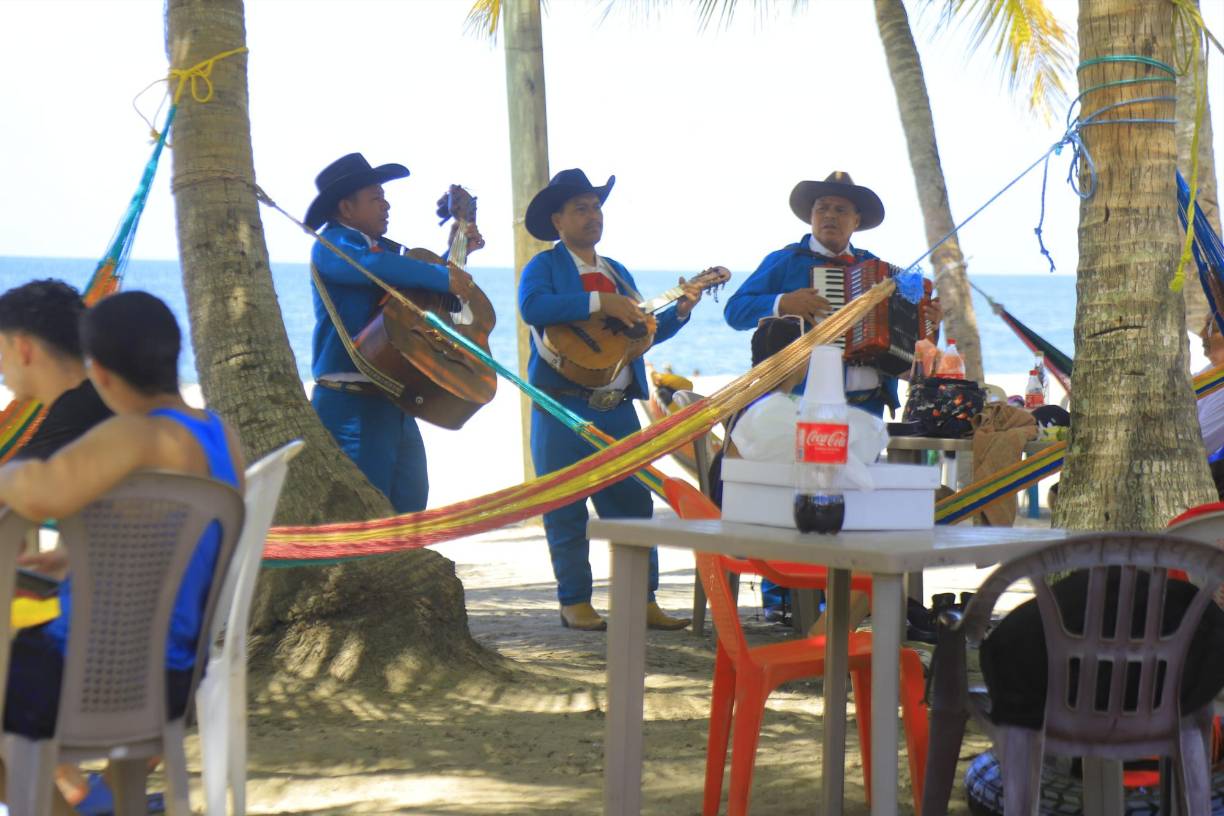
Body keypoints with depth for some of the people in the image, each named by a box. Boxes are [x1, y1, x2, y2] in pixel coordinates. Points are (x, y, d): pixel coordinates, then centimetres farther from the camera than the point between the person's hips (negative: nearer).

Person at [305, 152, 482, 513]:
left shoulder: (385, 248, 18)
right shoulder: (331, 247, -8)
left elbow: (420, 275, 36)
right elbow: (374, 266, -30)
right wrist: (445, 277, -26)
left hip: (394, 401, 9)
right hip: (350, 404, -9)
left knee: (409, 511, 10)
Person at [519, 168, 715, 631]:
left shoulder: (617, 273, 21)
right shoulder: (543, 267, -1)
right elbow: (532, 307, -22)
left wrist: (679, 312, 4)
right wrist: (598, 303, -24)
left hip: (618, 407, 6)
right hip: (564, 407, -6)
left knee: (634, 502, 5)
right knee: (566, 509, 0)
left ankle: (643, 601, 10)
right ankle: (575, 603, 9)